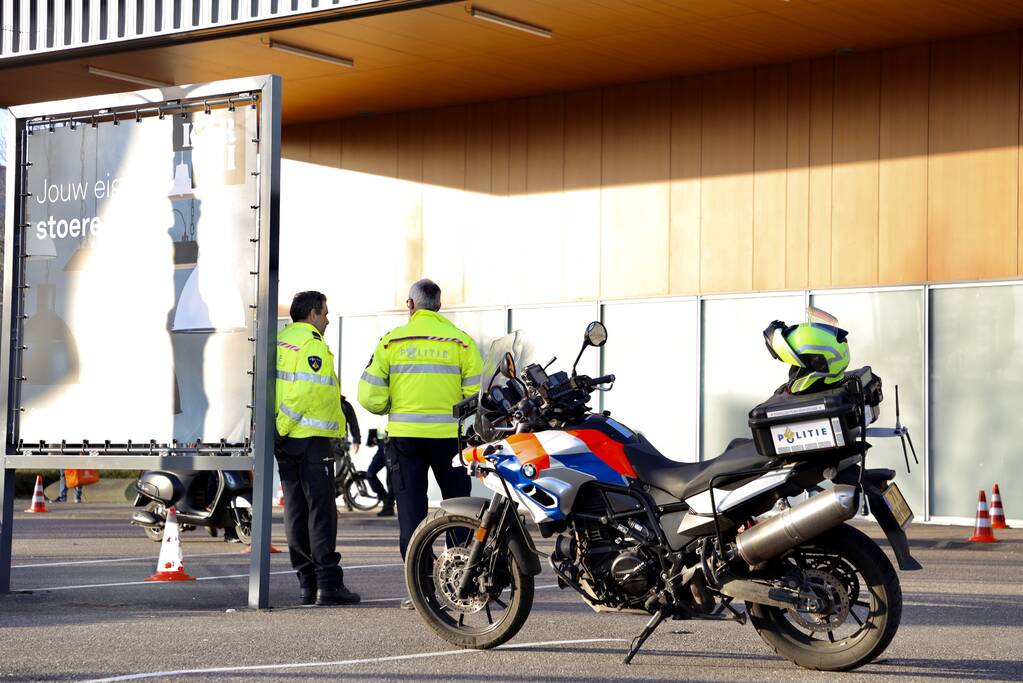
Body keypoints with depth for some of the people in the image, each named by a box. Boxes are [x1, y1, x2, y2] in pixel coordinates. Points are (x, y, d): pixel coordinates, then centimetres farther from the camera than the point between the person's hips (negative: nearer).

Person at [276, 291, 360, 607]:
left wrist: (276, 429, 12)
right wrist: (281, 427, -13)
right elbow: (303, 393, -18)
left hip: (285, 439, 8)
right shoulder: (313, 345, -10)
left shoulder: (278, 341, 14)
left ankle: (307, 583, 11)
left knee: (296, 509, 9)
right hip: (311, 438, -8)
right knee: (321, 509, -7)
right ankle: (328, 583, -11)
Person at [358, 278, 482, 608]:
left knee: (411, 511, 5)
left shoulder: (391, 342, 2)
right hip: (450, 436, 0)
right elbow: (476, 393, -5)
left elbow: (370, 396, -1)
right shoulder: (461, 340, 0)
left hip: (404, 436, 0)